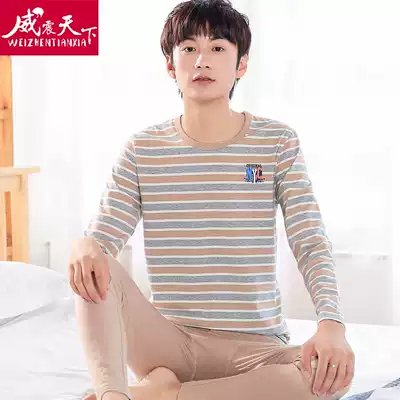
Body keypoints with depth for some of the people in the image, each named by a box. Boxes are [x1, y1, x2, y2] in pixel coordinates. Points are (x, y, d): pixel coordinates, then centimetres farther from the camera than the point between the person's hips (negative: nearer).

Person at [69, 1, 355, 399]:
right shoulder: (141, 150, 2)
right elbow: (101, 236, -3)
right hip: (169, 342, 0)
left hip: (254, 348, 0)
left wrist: (331, 324, -27)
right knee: (93, 267, -23)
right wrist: (83, 246, -30)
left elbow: (312, 244, -8)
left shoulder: (277, 142, -1)